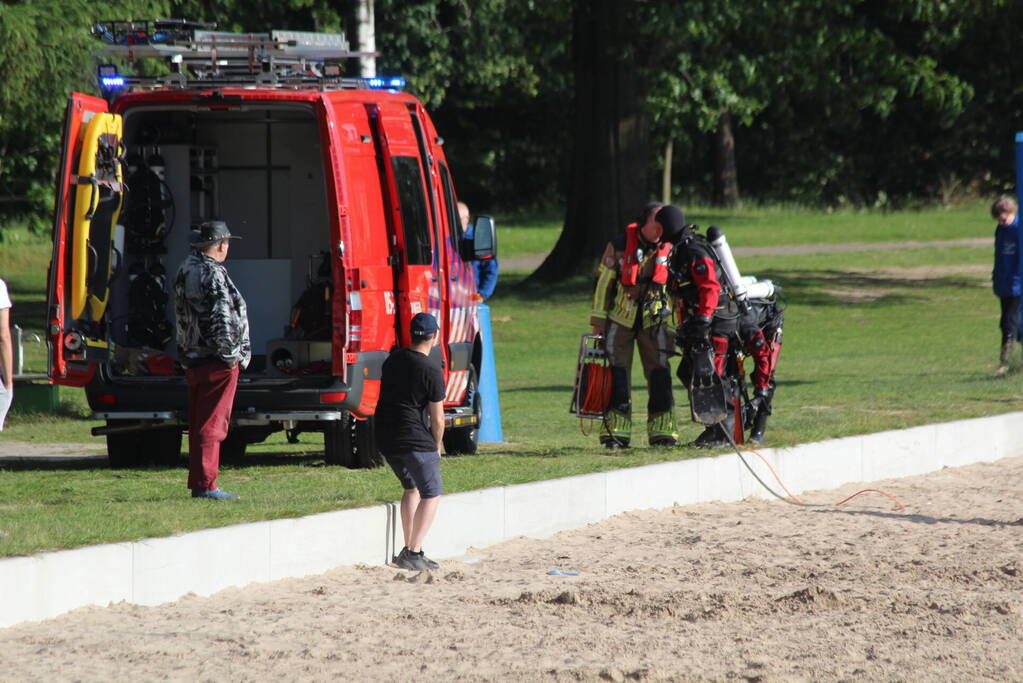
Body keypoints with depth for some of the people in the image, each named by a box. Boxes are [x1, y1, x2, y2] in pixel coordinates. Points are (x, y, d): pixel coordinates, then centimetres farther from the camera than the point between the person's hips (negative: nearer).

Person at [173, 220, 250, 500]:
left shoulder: (186, 269, 11)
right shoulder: (213, 274, -17)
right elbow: (223, 319, -22)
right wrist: (230, 354, -13)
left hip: (192, 359, 9)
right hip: (216, 361, -9)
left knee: (198, 424, 14)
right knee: (212, 424, -6)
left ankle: (198, 483, 19)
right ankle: (205, 485, -7)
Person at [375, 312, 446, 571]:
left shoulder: (393, 360, 10)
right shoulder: (431, 370, -13)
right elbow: (437, 418, -10)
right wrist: (437, 447, 8)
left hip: (385, 439, 8)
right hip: (415, 440, -8)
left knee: (411, 488, 23)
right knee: (431, 494, 0)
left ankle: (408, 550, 21)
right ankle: (413, 553, -10)